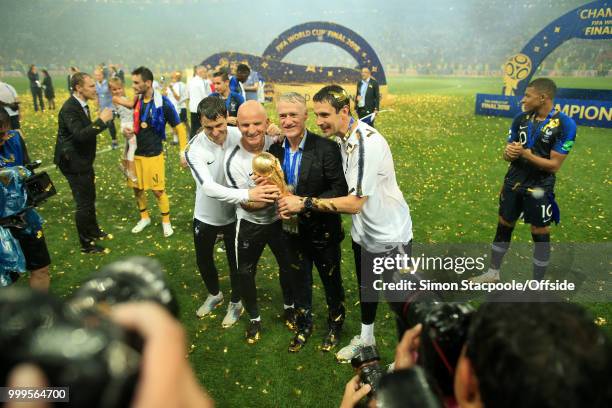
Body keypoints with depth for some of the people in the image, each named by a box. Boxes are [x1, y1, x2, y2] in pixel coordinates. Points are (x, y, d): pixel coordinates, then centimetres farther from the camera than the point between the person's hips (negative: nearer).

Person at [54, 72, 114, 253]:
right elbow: (80, 135, -35)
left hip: (83, 161, 10)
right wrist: (101, 120, -32)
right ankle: (86, 244, 14)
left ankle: (94, 231, 42)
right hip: (74, 163, -10)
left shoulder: (81, 104, 6)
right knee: (84, 203, 0)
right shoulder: (69, 108, -23)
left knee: (90, 199, 23)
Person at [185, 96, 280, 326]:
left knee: (236, 262, 15)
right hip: (206, 215, 1)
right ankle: (214, 294, 52)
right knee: (203, 260, 22)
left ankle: (236, 303, 43)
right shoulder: (194, 149, -25)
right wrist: (247, 195, -51)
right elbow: (209, 187, -37)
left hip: (233, 214, -1)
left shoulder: (240, 136, -21)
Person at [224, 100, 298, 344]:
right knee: (246, 273, 11)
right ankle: (254, 318, 37)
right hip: (250, 225, -2)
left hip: (279, 219, 2)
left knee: (289, 266, 18)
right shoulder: (233, 160, -23)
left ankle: (289, 307, 46)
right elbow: (247, 204, -21)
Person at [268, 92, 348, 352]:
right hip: (293, 230, 4)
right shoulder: (275, 150, -3)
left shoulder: (326, 148, -20)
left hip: (323, 230, -4)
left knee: (331, 280, 17)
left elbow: (340, 191, -23)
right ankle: (304, 325, 45)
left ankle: (335, 324, 43)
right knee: (299, 280, 21)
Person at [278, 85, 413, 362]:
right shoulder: (343, 138, -2)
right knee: (365, 287, 25)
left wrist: (304, 203, -30)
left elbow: (355, 203, -31)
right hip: (363, 231, 8)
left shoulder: (368, 142, -29)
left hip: (390, 234, -8)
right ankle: (365, 337, 48)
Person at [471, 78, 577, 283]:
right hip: (513, 183, 5)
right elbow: (508, 152, 6)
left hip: (539, 189, -5)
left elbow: (554, 165, -17)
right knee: (503, 227, 14)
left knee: (540, 235, 7)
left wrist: (524, 153, -23)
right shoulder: (521, 119, 0)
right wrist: (508, 152, -17)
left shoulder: (565, 124, -16)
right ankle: (493, 273, 30)